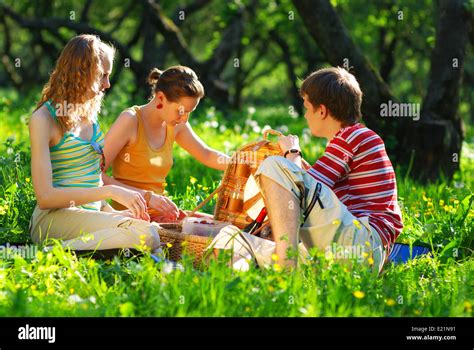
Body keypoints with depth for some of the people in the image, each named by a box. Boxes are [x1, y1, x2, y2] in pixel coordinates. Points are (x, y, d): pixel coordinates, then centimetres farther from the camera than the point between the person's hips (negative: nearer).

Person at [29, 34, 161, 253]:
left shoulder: (89, 113, 17)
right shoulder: (43, 119, -7)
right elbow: (45, 197, -15)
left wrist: (110, 211, 7)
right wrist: (110, 192, -19)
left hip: (91, 214, 7)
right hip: (54, 219, -7)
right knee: (145, 234, -31)